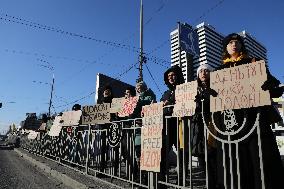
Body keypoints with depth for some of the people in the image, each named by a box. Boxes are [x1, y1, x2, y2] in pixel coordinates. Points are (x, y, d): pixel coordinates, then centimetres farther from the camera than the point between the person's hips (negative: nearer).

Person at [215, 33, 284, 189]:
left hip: (254, 116, -1)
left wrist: (270, 87, -19)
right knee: (235, 161, 1)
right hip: (230, 120, 1)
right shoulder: (221, 70, 17)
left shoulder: (253, 63, 13)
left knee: (260, 159, -5)